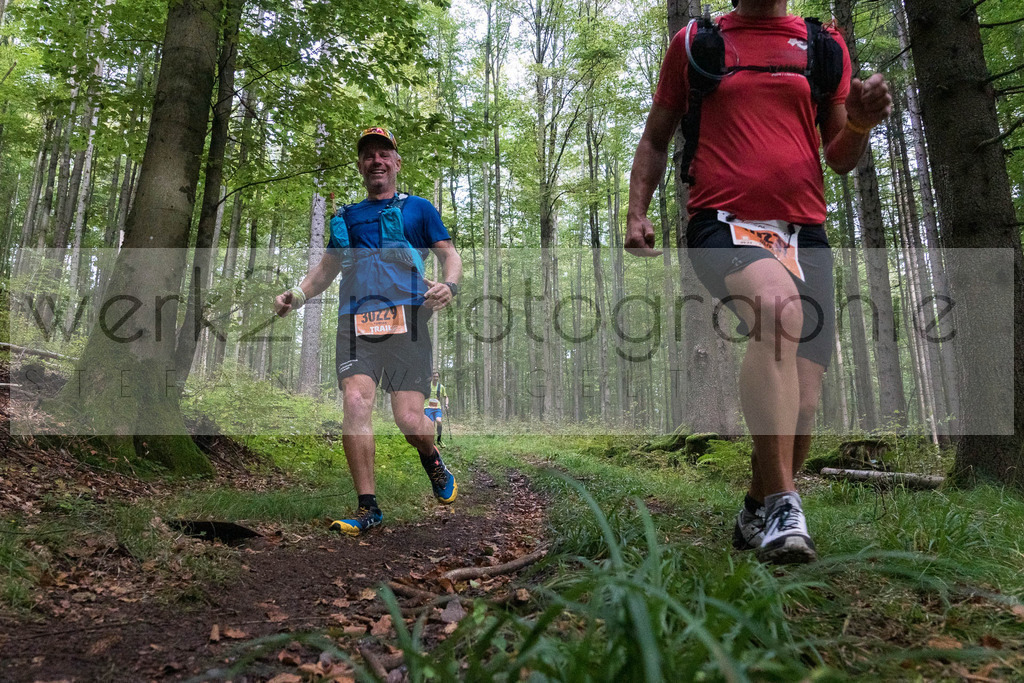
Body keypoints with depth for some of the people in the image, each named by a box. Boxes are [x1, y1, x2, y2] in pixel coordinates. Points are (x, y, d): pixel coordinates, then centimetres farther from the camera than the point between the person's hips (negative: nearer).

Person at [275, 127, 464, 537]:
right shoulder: (345, 218, 25)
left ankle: (432, 459, 25)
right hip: (356, 322, 3)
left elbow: (450, 255, 11)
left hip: (406, 318, -3)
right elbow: (327, 268, 28)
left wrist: (450, 285, -12)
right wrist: (297, 295, 8)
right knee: (355, 403, -18)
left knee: (409, 419, -11)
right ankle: (368, 508, -7)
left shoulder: (418, 208, 16)